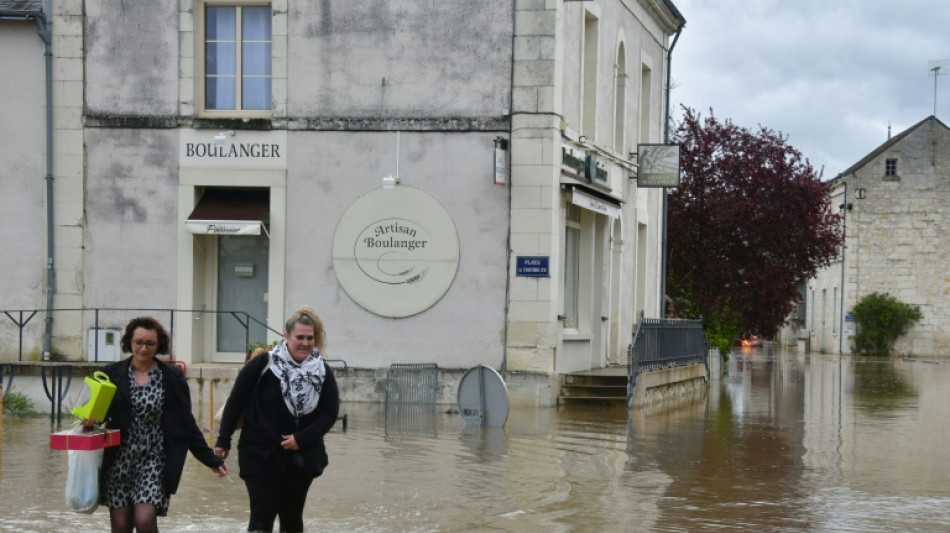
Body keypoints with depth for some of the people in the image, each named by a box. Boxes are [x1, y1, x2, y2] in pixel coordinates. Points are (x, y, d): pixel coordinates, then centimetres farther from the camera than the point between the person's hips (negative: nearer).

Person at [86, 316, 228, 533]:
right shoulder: (112, 373, 3)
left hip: (153, 460, -2)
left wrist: (211, 459, 2)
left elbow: (186, 423, 4)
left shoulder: (172, 377, 0)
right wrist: (91, 418, -14)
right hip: (118, 461, 2)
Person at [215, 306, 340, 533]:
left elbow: (330, 413, 1)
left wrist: (302, 439, -12)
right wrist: (223, 441, -1)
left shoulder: (323, 372, 0)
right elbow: (235, 402, -4)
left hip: (302, 457, 4)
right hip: (261, 454, -3)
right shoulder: (263, 364, -10)